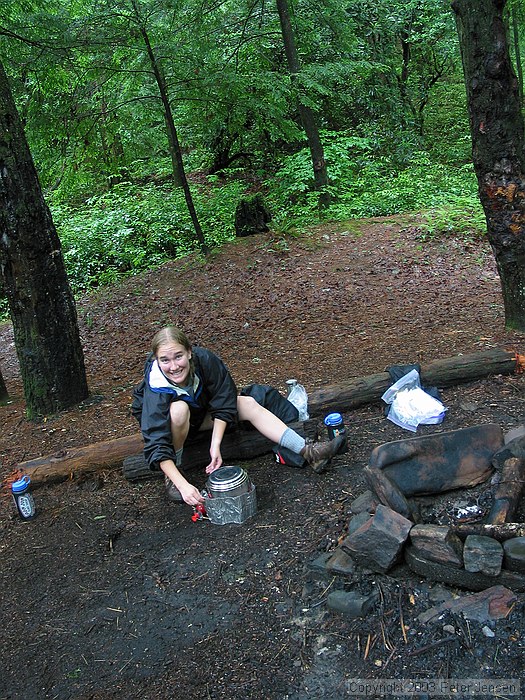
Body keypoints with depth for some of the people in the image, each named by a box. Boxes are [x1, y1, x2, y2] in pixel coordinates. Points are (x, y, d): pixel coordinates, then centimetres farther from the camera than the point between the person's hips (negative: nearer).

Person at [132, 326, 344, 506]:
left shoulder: (204, 359, -30)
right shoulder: (156, 390, -37)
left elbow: (224, 402, -18)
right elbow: (157, 446, -39)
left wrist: (215, 445, -25)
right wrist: (183, 485, -46)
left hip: (200, 411, 4)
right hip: (163, 422, -4)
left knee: (249, 404, -14)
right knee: (179, 409, -38)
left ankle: (308, 452, -15)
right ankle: (171, 476, -18)